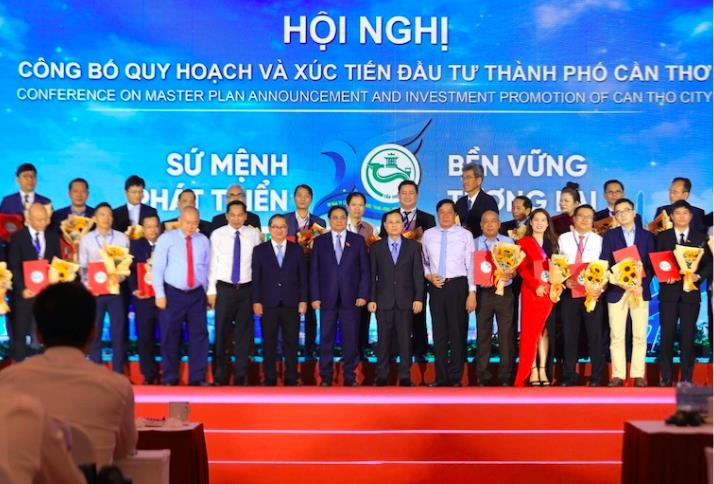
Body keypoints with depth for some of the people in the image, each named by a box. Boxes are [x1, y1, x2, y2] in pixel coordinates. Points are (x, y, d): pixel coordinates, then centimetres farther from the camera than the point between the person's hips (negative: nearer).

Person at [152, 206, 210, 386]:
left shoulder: (203, 240, 7)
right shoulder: (166, 238, -2)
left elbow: (206, 268, 10)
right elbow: (157, 268, -4)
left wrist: (205, 292, 7)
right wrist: (160, 294, -9)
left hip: (197, 294, 3)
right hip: (173, 293, -2)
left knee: (199, 336, 3)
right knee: (170, 337, 4)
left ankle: (197, 378, 11)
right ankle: (170, 378, 15)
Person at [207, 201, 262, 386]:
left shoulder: (253, 234, 2)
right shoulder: (217, 235, 0)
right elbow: (212, 263, 1)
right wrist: (211, 290, -2)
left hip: (246, 289, 1)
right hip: (224, 288, -1)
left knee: (244, 332, 6)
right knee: (222, 332, 1)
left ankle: (240, 376, 17)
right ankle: (220, 376, 13)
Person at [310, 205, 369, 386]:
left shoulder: (358, 240, 8)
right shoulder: (319, 241, 8)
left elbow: (365, 270, 5)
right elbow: (314, 271, 5)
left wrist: (363, 295, -5)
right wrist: (315, 297, -3)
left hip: (351, 298, 0)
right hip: (327, 298, 0)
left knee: (351, 338, 2)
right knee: (326, 338, 2)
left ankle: (350, 376, 11)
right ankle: (326, 377, 10)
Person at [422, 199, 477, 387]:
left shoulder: (465, 235, -2)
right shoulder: (428, 235, 6)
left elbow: (471, 265, -4)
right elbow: (424, 261, 15)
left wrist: (472, 292, -9)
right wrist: (428, 275, -6)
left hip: (458, 285, -2)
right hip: (436, 286, 3)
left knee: (458, 332, 3)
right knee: (439, 333, 9)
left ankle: (456, 378, 14)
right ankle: (441, 377, 19)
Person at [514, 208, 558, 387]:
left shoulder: (552, 243, 16)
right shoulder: (523, 243, 2)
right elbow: (522, 269, -6)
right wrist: (536, 286, -17)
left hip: (549, 291, 4)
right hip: (531, 291, -4)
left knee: (546, 331, 3)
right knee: (531, 330, -4)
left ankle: (543, 370, 5)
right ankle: (532, 371, -2)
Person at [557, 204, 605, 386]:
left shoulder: (599, 240, 9)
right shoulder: (563, 239, 9)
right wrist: (565, 280, -12)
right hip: (569, 291, 1)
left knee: (595, 335, 1)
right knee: (569, 334, 3)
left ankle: (596, 376, 8)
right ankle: (569, 376, 11)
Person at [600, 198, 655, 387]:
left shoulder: (647, 236, 10)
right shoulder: (609, 235, 7)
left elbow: (651, 264, 4)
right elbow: (604, 264, 1)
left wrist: (642, 284, -11)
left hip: (640, 290, 1)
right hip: (616, 290, 0)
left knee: (640, 335, 0)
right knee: (616, 336, -1)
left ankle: (638, 375, 6)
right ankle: (618, 375, 4)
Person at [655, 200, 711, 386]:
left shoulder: (701, 238, 9)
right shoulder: (662, 237, 8)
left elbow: (708, 263, 5)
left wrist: (699, 276, -12)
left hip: (691, 292, 0)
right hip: (669, 291, 0)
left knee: (688, 335, 2)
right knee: (667, 335, -2)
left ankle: (686, 378, 9)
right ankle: (666, 378, 4)